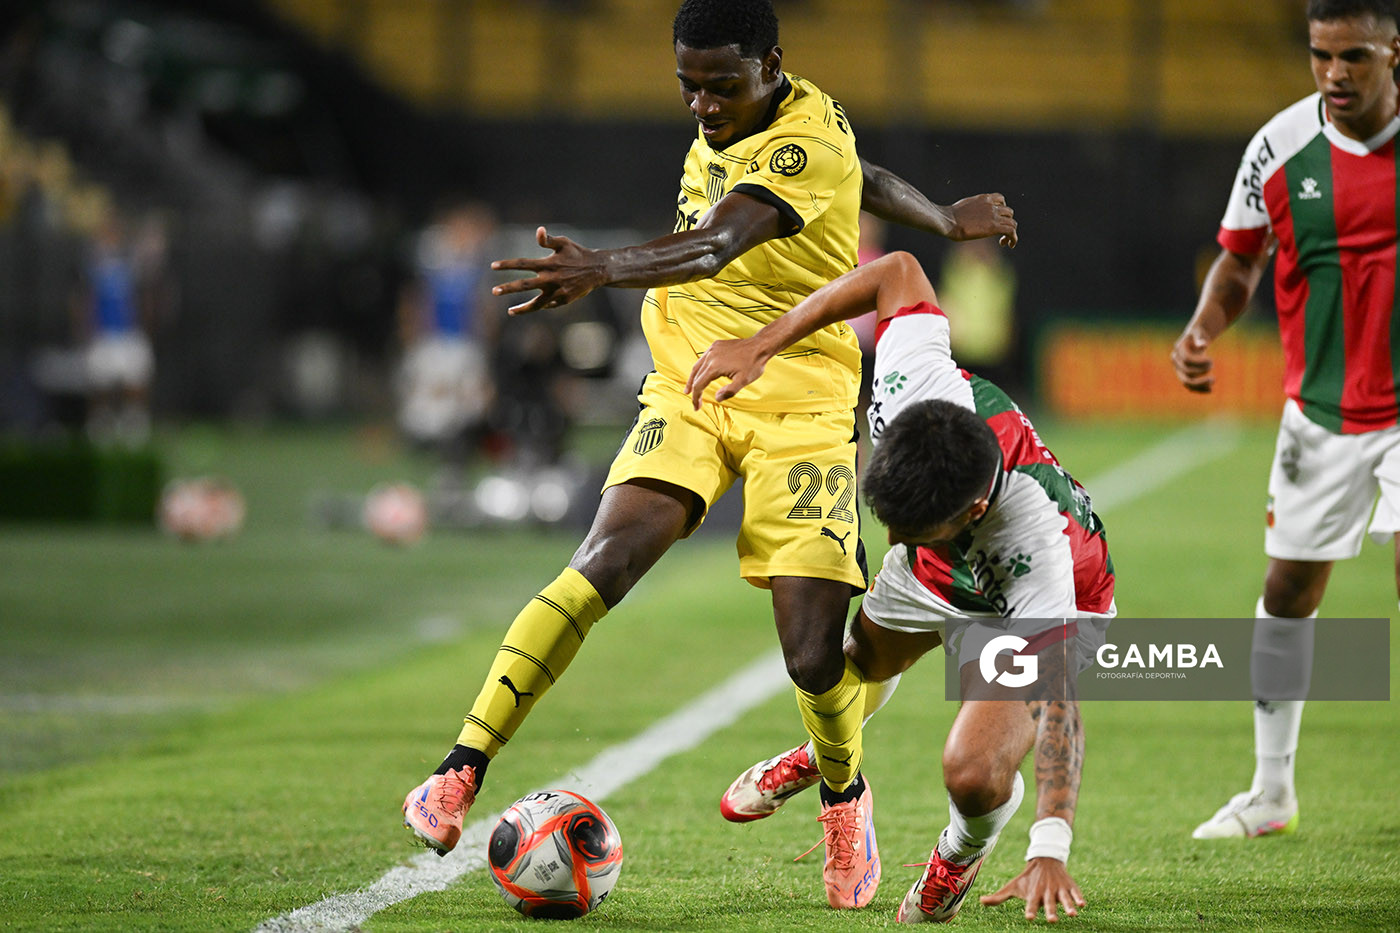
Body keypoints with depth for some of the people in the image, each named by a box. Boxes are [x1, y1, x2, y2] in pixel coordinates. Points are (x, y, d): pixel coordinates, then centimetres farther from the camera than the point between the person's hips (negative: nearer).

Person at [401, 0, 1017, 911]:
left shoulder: (809, 143, -18)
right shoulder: (721, 131, 6)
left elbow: (718, 244, -37)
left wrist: (603, 270, -53)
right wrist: (943, 218, 39)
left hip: (799, 405, -5)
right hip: (686, 392, 5)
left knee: (815, 652, -11)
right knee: (606, 561, -21)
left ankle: (844, 796, 23)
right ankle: (460, 774, -25)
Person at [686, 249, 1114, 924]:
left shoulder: (1036, 541, -49)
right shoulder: (917, 386, -39)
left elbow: (1054, 696, -50)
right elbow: (899, 274, -20)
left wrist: (1050, 850, -59)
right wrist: (762, 345, -20)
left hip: (1039, 608, -6)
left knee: (973, 777, -24)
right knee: (860, 659, 29)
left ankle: (966, 845, 16)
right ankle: (822, 756, 68)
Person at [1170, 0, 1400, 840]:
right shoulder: (1280, 148, -5)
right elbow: (1240, 263, 7)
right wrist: (1203, 330, -11)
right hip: (1321, 411, 3)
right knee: (1288, 592, 8)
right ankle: (1272, 793, 23)